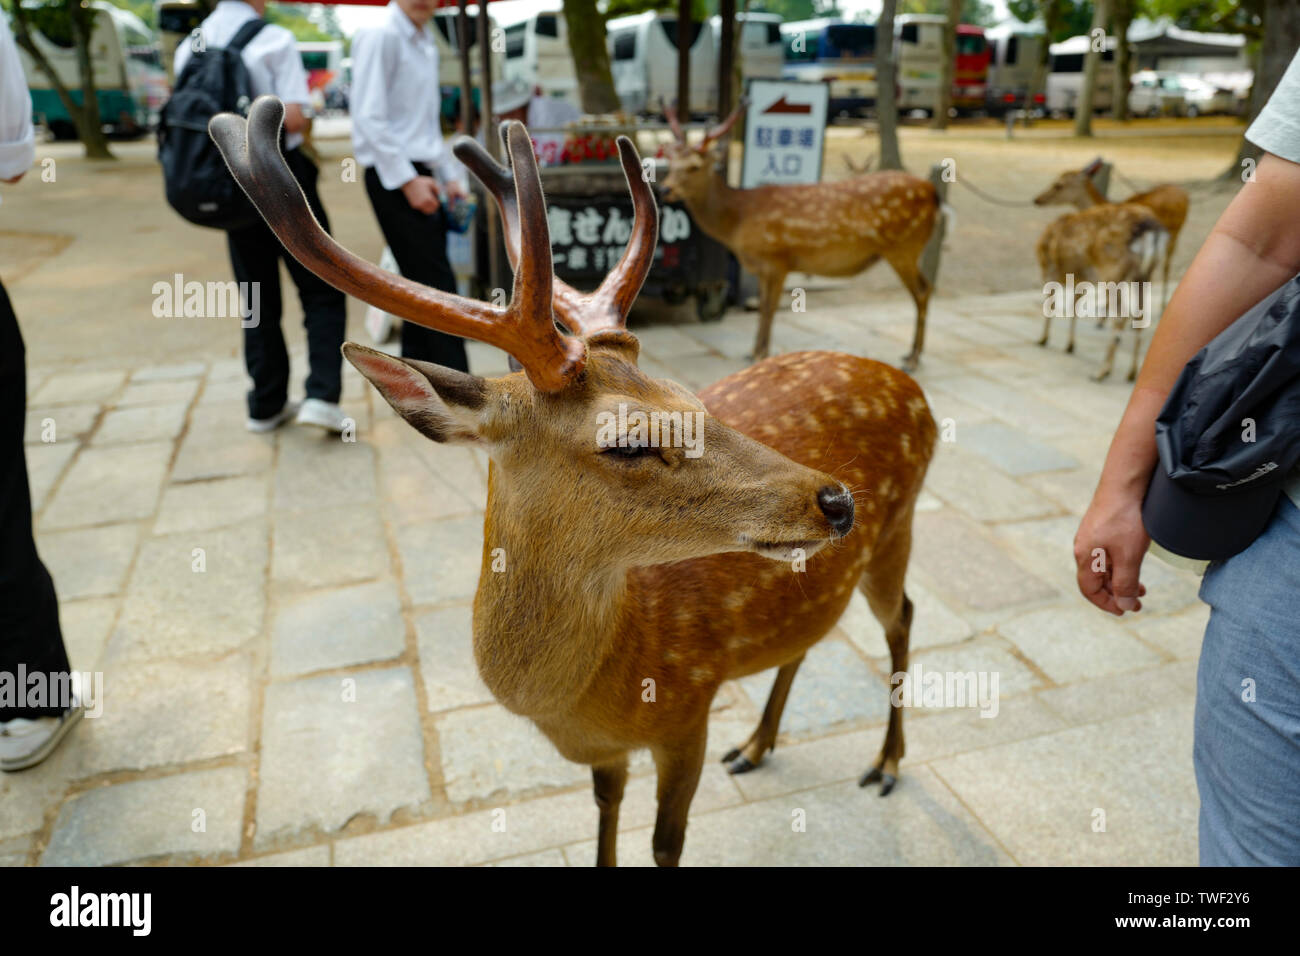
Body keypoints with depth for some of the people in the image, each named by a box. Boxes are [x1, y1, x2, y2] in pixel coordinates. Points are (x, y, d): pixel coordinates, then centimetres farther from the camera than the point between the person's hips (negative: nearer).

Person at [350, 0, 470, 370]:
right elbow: (369, 118, -16)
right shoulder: (380, 36, -9)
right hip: (394, 180, -9)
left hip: (422, 178, 9)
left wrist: (450, 176, 17)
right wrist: (407, 180, -19)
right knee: (437, 287, -11)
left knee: (423, 287, 10)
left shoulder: (425, 43, 19)